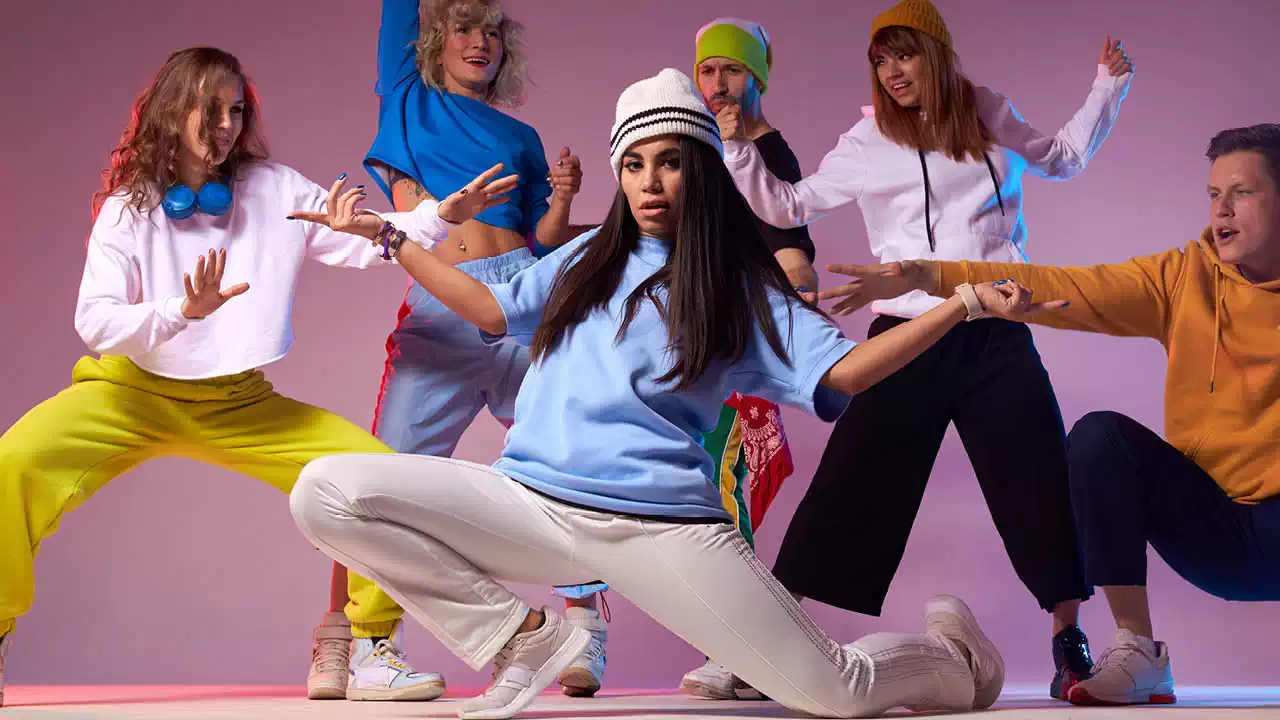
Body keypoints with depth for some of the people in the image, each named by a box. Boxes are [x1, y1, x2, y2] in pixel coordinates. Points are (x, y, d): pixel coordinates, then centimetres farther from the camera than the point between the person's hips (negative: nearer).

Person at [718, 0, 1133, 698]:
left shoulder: (990, 118, 11)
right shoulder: (866, 143, 5)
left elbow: (1065, 156, 28)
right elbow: (787, 207, 10)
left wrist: (1108, 85, 21)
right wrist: (738, 148, -2)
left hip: (995, 334, 2)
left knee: (1041, 482, -3)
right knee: (851, 488, -5)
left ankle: (1070, 641, 13)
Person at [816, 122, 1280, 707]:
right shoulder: (1183, 277, 1)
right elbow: (1060, 288, -9)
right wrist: (929, 277, -19)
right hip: (1210, 522, 3)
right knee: (1100, 434, -20)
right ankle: (1137, 653, -15)